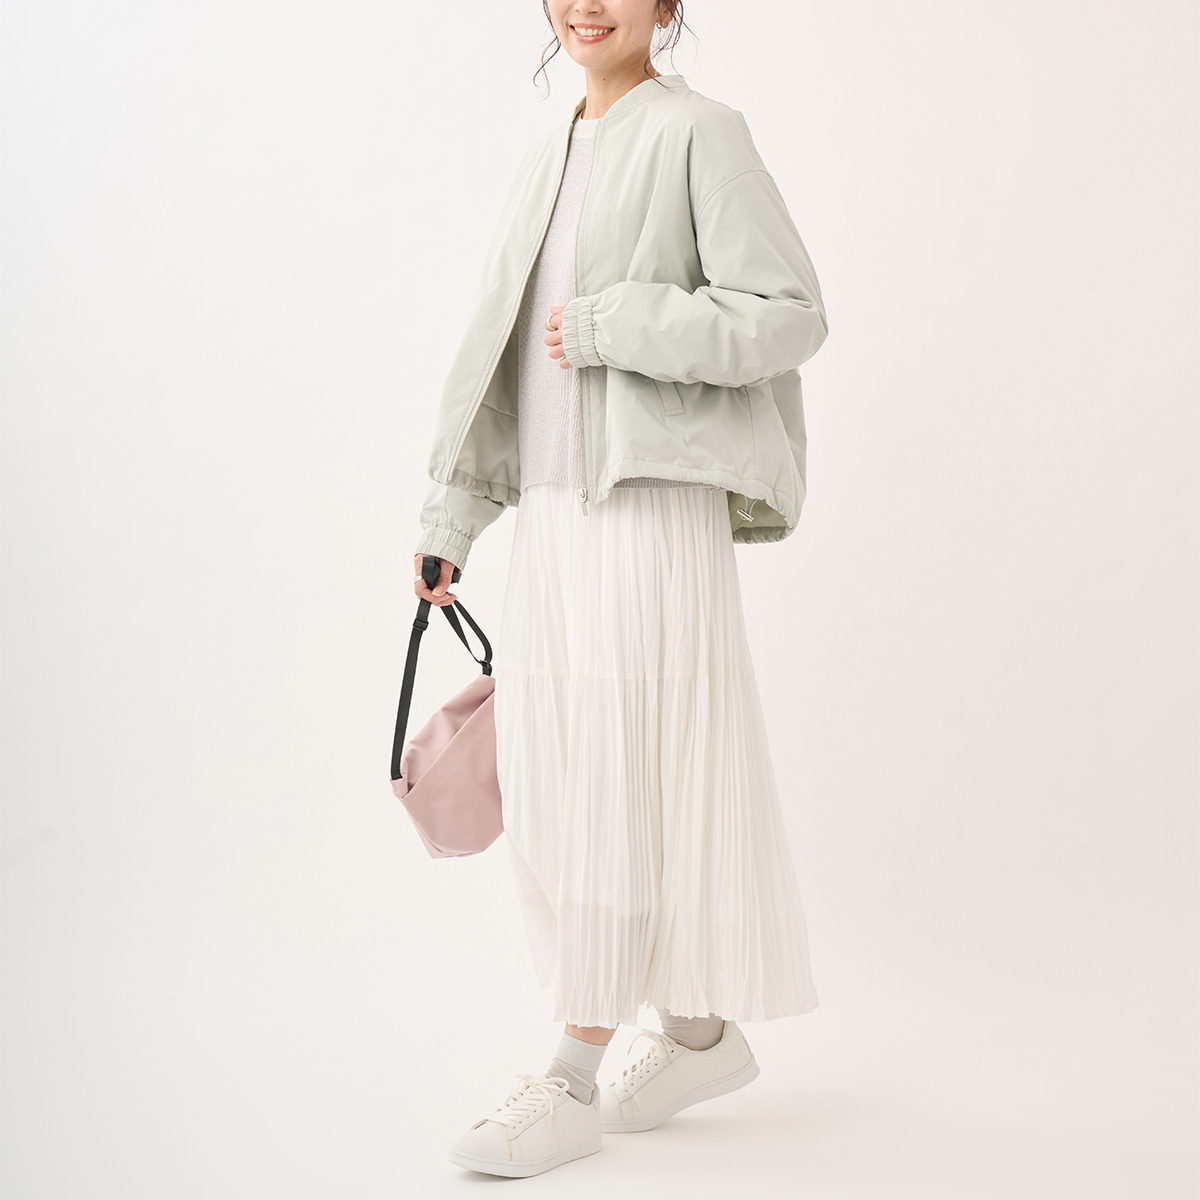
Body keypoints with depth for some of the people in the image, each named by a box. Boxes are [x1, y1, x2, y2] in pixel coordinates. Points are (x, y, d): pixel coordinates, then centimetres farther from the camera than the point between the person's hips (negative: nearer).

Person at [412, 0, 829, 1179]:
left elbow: (790, 315, -11)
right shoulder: (547, 157, 17)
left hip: (649, 508, -8)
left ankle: (573, 1081, 7)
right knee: (557, 776, 10)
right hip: (552, 515, 8)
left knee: (622, 783, -3)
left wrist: (609, 326, -15)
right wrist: (450, 515, 18)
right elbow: (497, 347, 19)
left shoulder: (699, 132, -4)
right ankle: (702, 1035, 25)